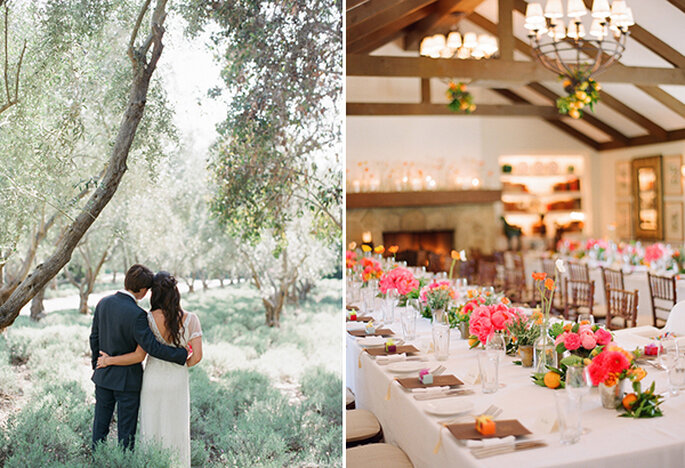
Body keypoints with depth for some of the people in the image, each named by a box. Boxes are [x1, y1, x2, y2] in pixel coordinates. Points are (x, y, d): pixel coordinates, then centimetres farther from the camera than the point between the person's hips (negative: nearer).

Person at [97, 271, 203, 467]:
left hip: (153, 380, 0)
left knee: (152, 429, 15)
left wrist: (109, 360, -1)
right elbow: (196, 356, -13)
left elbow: (138, 356, -14)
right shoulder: (190, 319, -13)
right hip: (178, 383, 0)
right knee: (175, 430, 15)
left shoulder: (149, 319, -15)